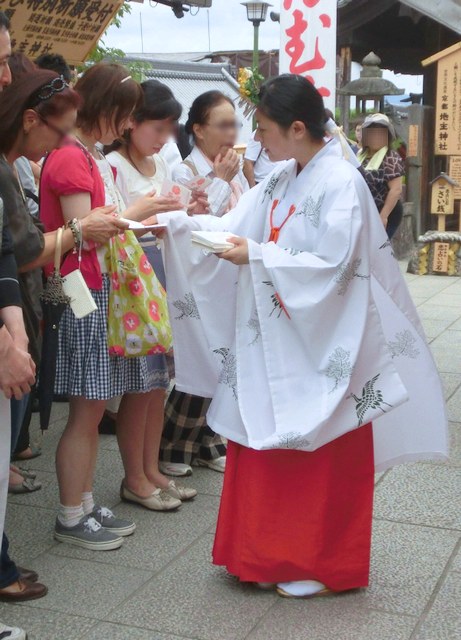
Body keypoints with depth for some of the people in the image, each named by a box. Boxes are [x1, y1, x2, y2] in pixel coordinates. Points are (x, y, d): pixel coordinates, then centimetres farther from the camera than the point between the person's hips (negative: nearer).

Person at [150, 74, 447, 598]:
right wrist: (174, 222, 2)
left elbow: (330, 265, -22)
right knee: (263, 447, 13)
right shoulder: (281, 180, 9)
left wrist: (257, 255, -22)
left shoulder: (341, 183, -16)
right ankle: (270, 553, 28)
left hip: (320, 345, -8)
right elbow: (235, 224, 9)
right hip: (274, 338, 8)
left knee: (320, 457, 4)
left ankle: (322, 565, 21)